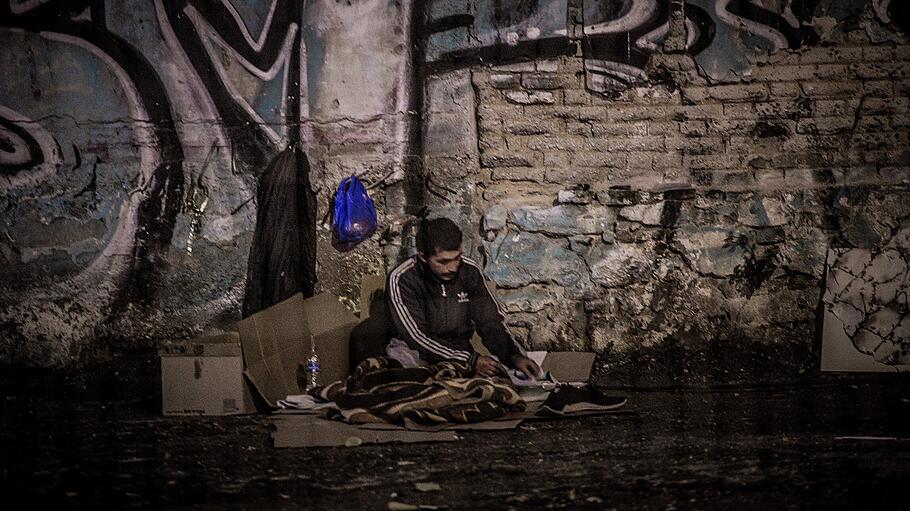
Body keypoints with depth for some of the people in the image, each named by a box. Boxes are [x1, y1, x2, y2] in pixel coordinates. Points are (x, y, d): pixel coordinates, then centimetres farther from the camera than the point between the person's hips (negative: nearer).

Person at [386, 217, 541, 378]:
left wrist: (515, 357, -16)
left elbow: (490, 323, 2)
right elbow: (417, 338, -19)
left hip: (462, 354, 3)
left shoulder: (470, 271, -3)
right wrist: (470, 360, -24)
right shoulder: (401, 280, -16)